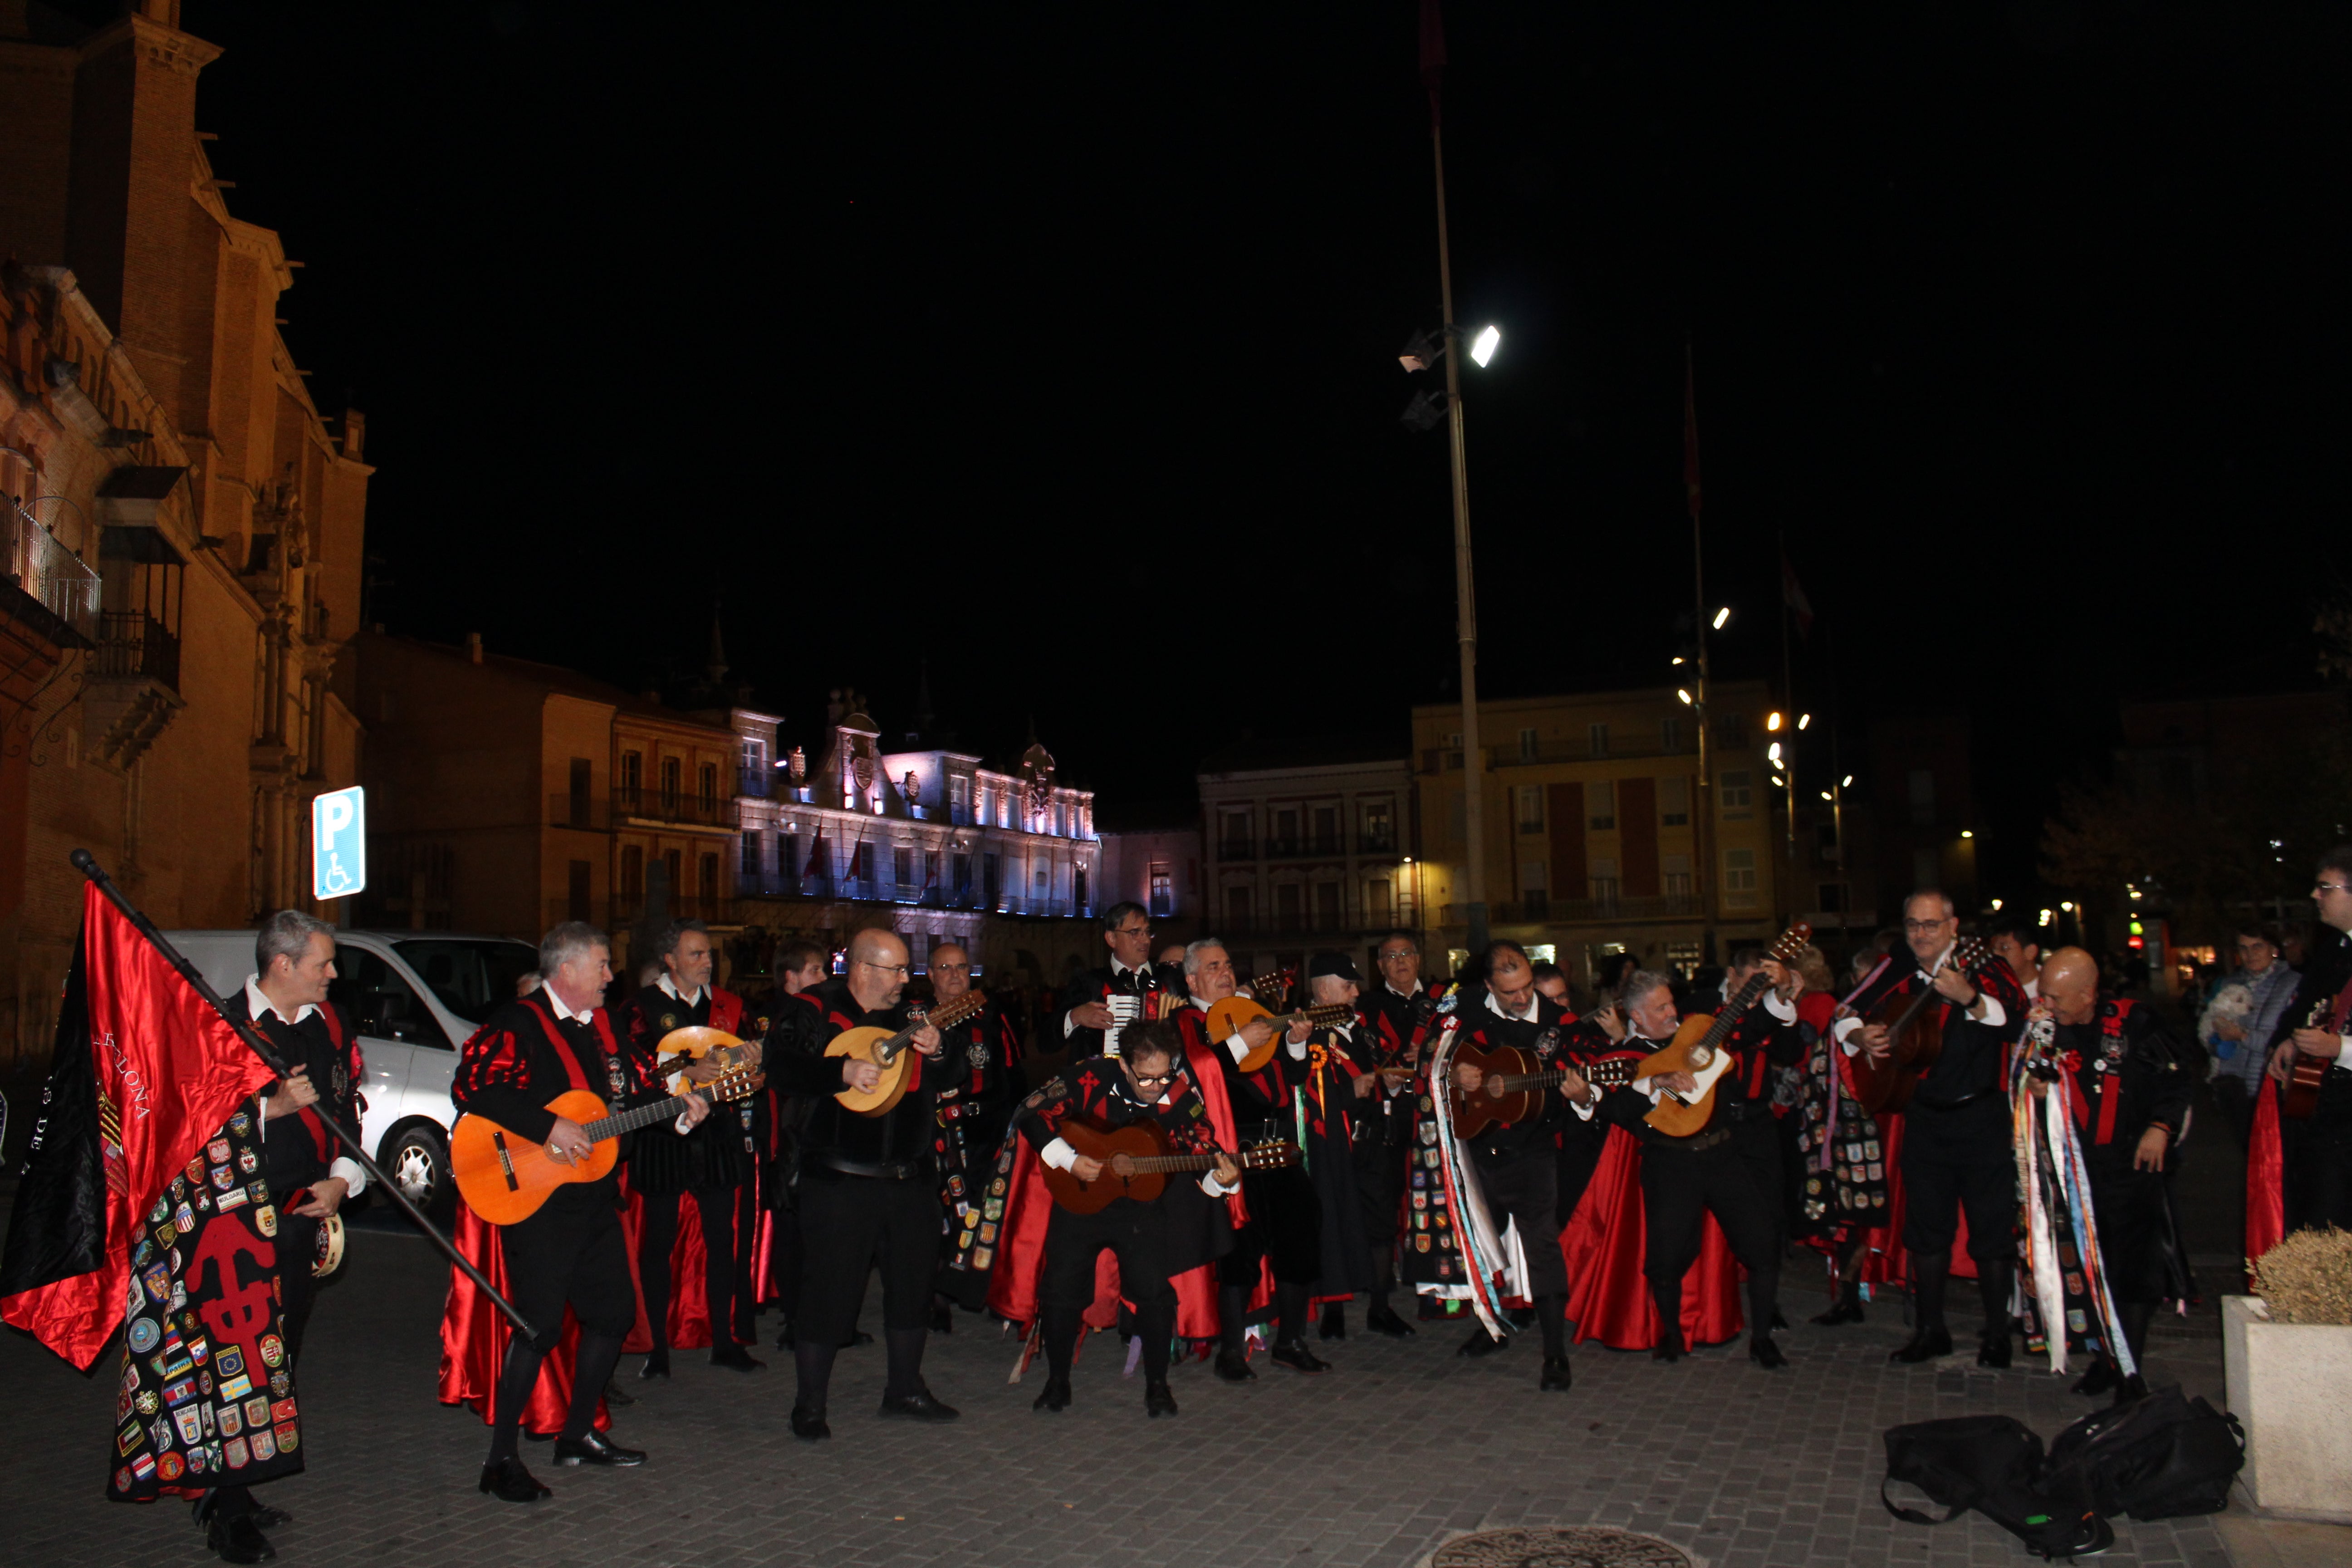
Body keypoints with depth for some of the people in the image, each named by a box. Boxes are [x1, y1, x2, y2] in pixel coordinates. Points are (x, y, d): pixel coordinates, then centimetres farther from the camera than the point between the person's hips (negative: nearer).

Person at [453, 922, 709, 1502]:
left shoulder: (601, 1026, 13)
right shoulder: (516, 1024, -11)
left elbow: (634, 1090, 19)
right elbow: (471, 1088, -24)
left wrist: (678, 1110, 1)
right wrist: (548, 1127, -27)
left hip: (595, 1197, 8)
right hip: (536, 1200, -8)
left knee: (614, 1312, 13)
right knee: (539, 1325, -7)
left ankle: (578, 1434, 30)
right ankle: (501, 1460, 7)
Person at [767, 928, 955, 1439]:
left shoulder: (910, 1014, 11)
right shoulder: (817, 1011, -5)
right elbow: (780, 1065, -19)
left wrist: (935, 1052, -9)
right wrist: (844, 1071, -27)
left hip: (910, 1175, 6)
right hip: (840, 1180, -6)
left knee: (913, 1281, 14)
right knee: (830, 1287, -1)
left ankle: (905, 1390, 30)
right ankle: (809, 1405, 15)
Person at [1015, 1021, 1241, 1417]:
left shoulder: (1183, 1098, -16)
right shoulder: (1092, 1077, -18)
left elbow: (1207, 1157, -15)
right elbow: (1030, 1113, -13)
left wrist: (1222, 1181, -38)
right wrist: (1068, 1160, -21)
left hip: (1142, 1204, 0)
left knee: (1154, 1292, -10)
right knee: (1060, 1291, 1)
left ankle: (1157, 1385, 11)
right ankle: (1057, 1383, 22)